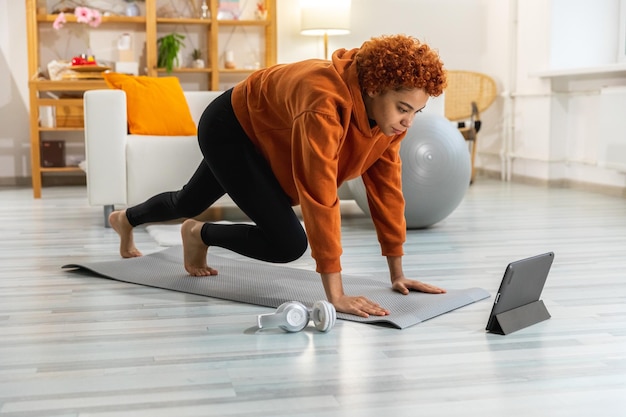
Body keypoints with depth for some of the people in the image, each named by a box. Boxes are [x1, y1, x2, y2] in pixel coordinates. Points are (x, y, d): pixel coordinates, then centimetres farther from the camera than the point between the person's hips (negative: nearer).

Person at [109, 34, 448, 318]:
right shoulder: (324, 103, -44)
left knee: (189, 203, 30)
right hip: (229, 129, -8)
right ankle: (199, 234, 10)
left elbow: (386, 186, -14)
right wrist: (335, 295, -42)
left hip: (262, 133, 8)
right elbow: (320, 198, -45)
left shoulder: (391, 111, -20)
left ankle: (126, 219, 62)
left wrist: (397, 274, -12)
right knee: (288, 244, -18)